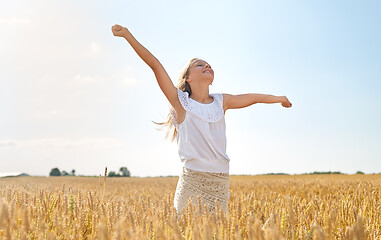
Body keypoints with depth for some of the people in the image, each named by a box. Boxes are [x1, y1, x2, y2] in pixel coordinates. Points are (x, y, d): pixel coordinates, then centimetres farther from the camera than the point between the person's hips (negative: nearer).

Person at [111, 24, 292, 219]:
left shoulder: (221, 102, 13)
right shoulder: (181, 102, 1)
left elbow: (252, 98, 29)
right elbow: (155, 65, -5)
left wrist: (278, 98, 43)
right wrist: (128, 35, -7)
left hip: (220, 181, 4)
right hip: (192, 179, -4)